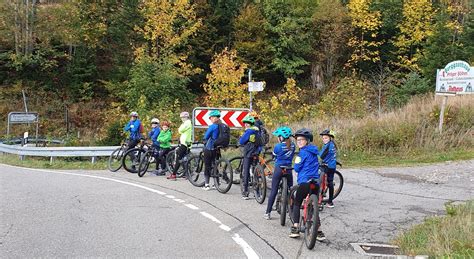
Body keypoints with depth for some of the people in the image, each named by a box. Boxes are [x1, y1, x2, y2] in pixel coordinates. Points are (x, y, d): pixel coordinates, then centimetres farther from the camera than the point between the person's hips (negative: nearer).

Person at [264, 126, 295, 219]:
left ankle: (267, 213, 3)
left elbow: (274, 156, 3)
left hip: (279, 169, -3)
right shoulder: (292, 145, -1)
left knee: (274, 191, 1)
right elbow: (292, 155, 9)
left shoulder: (278, 146, -13)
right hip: (288, 169, 3)